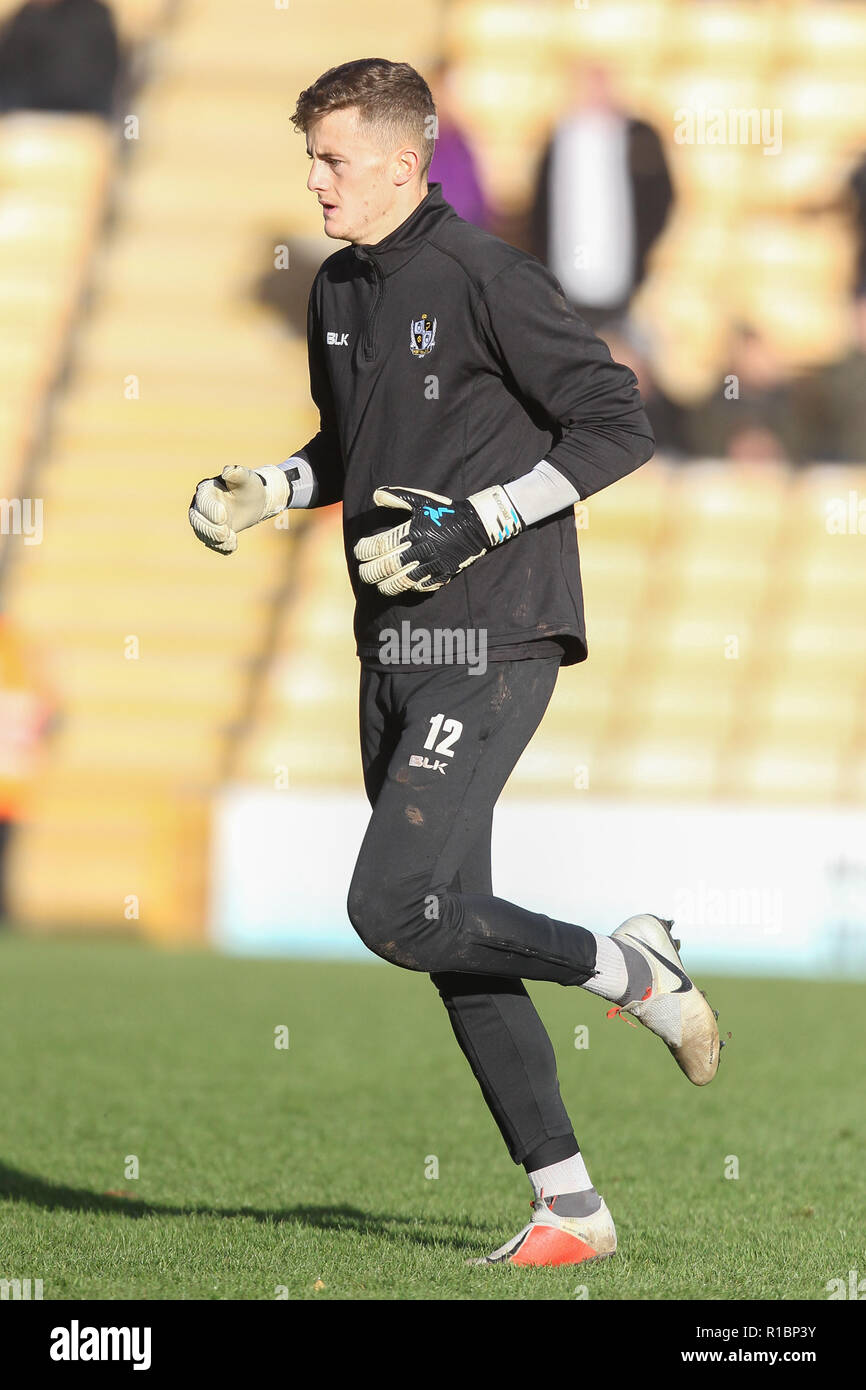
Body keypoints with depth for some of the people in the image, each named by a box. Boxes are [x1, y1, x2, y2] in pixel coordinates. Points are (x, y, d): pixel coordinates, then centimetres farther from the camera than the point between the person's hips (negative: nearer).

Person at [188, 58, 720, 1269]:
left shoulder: (484, 279, -12)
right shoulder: (339, 292, 13)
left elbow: (619, 426, -13)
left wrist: (475, 524, -18)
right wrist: (266, 490, 9)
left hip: (490, 644, -9)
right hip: (396, 650, 9)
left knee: (392, 909, -18)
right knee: (447, 932, 6)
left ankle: (633, 971, 2)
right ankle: (569, 1212, 11)